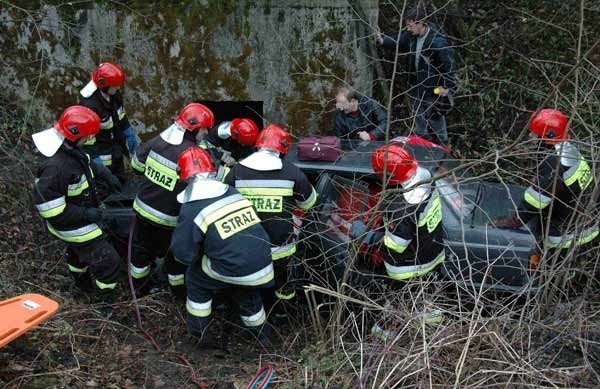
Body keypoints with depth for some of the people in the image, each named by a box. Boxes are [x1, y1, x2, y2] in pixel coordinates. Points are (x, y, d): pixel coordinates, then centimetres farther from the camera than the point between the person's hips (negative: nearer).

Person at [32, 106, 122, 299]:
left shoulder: (71, 148, -10)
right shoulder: (55, 167, -38)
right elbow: (47, 205, -35)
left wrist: (100, 173, 2)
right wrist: (85, 214, -30)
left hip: (80, 218, 10)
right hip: (73, 226, -10)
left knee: (78, 250, 35)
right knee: (108, 261, -3)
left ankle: (82, 283, 62)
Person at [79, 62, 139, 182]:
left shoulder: (114, 95, -8)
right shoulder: (89, 105, -32)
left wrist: (130, 136, 17)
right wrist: (95, 162, -25)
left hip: (116, 148, 8)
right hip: (100, 152, -8)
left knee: (120, 180, 24)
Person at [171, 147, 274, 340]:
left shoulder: (191, 210, -10)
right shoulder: (233, 192, 4)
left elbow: (183, 253, -7)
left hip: (231, 272, -4)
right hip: (263, 268, 5)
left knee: (196, 278, 24)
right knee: (247, 295, 35)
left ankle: (198, 330, 34)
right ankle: (259, 332, 49)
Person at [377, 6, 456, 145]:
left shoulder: (438, 42, -26)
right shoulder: (411, 36, -5)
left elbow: (448, 64, -22)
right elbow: (398, 44, 10)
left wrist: (447, 86, -23)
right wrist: (383, 40, -9)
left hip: (434, 89, -7)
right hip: (416, 86, 7)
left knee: (436, 119, 6)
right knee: (418, 120, 19)